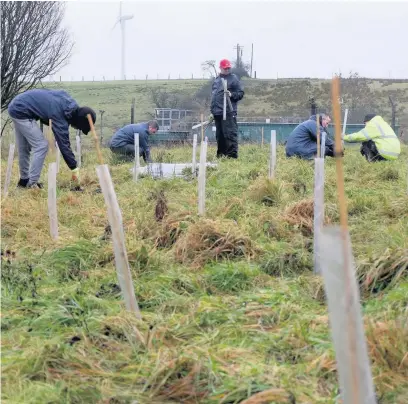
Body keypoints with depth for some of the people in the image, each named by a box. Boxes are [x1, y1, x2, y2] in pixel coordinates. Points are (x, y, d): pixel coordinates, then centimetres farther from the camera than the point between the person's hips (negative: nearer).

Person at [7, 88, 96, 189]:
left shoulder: (69, 102, -2)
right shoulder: (59, 114, -24)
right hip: (21, 111, -9)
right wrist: (74, 169, -16)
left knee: (24, 148, 17)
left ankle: (24, 180, 28)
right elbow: (64, 144, -21)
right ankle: (31, 183, -7)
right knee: (41, 146, -9)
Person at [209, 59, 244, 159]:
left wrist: (232, 95, -20)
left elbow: (241, 93, -1)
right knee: (219, 136, 10)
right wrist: (212, 112, 21)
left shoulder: (234, 78, 2)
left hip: (229, 112, -7)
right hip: (217, 113, 7)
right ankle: (220, 155, 17)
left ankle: (232, 155, -11)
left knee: (230, 134, -11)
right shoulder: (217, 80, 20)